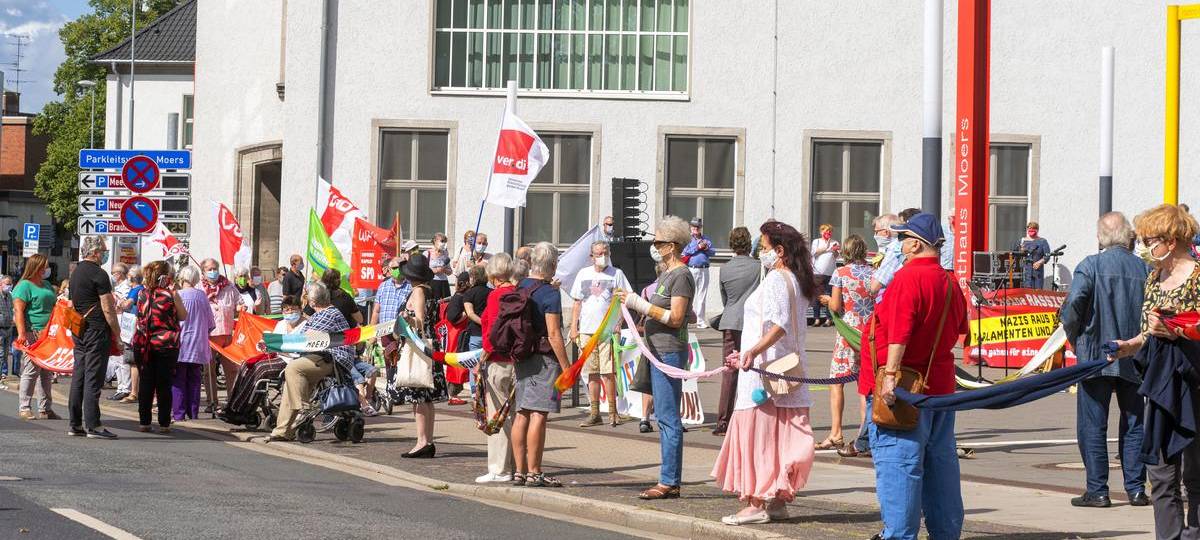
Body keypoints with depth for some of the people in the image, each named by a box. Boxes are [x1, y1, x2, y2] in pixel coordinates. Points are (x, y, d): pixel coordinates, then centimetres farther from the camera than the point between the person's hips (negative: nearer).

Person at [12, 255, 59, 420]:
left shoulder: (47, 285, 19)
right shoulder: (24, 286, -6)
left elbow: (54, 306, 29)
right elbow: (18, 311, -14)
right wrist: (21, 333, -23)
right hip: (32, 334, -8)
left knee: (46, 372, 9)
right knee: (32, 369, -9)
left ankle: (45, 408, 14)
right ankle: (24, 408, -2)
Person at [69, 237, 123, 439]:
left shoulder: (76, 272, 15)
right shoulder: (98, 274, -13)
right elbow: (108, 309, -15)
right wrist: (117, 336, -10)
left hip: (79, 331, 9)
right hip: (97, 331, -9)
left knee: (79, 377, 10)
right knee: (93, 378, -8)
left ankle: (75, 424, 12)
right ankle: (93, 426, -8)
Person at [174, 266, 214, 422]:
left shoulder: (178, 296, -10)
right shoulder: (202, 296, 4)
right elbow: (211, 324, 10)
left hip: (181, 345, -4)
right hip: (199, 347, 4)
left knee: (178, 381, 0)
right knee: (194, 381, 9)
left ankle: (179, 414, -3)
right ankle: (193, 413, 9)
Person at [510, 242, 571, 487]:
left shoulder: (519, 288, 9)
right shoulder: (550, 294, -12)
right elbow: (553, 334, -16)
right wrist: (567, 367, -14)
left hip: (521, 357, 7)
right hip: (544, 358, -7)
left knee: (522, 414, 9)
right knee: (538, 414, -6)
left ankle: (519, 471, 12)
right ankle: (534, 473, -6)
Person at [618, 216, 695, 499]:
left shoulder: (681, 276, -12)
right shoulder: (666, 274, 18)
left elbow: (675, 318, -19)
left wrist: (639, 304, -18)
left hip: (670, 353, -10)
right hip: (659, 351, 10)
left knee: (668, 418, -9)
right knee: (664, 418, 11)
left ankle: (669, 482, -7)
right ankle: (669, 482, 15)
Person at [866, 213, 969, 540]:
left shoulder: (908, 277, -15)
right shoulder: (949, 282, 12)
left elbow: (899, 331, -24)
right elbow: (959, 328, 24)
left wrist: (890, 372, -27)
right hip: (940, 385, 9)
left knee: (897, 463, -7)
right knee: (939, 461, 15)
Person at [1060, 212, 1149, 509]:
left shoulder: (1091, 266, -8)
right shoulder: (1145, 269, 1)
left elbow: (1073, 304, -18)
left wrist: (1074, 339, -2)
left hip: (1096, 357, -3)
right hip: (1135, 360, 3)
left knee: (1092, 426, 4)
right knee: (1134, 424, 13)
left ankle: (1097, 491, 2)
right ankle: (1136, 489, 14)